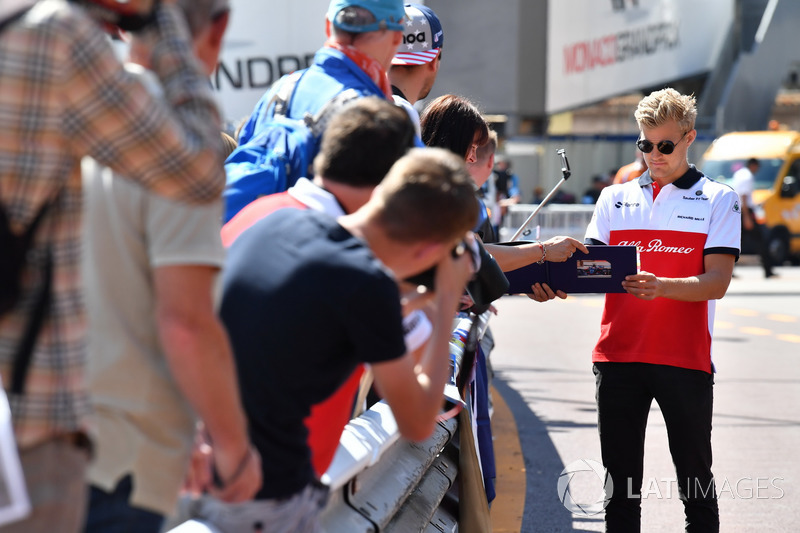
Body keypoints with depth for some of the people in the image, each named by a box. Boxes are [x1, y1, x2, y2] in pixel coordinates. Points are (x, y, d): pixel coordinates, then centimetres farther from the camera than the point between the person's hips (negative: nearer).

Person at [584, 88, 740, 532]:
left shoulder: (718, 200, 3)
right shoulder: (614, 198, 13)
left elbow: (717, 282, -8)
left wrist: (661, 287, -26)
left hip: (685, 360, -3)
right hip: (618, 355, 3)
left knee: (695, 479, 4)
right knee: (620, 478, 8)